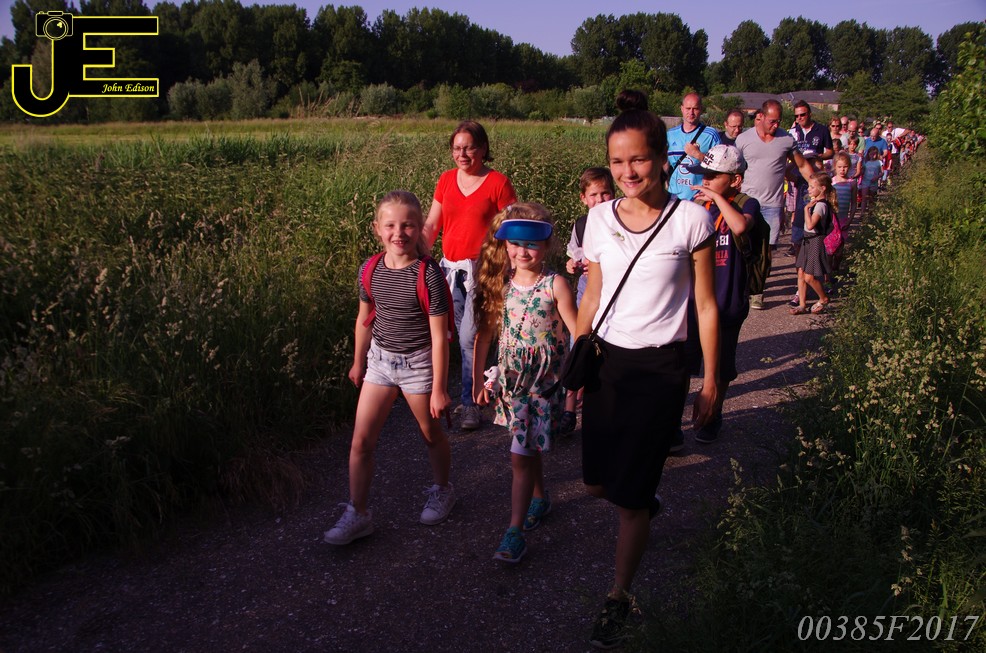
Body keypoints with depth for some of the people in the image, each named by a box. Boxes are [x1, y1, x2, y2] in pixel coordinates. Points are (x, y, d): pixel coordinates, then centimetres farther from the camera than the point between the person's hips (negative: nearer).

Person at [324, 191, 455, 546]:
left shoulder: (428, 274, -19)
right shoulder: (370, 270, -5)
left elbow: (439, 336, -16)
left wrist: (438, 387, -14)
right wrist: (358, 361, 19)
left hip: (418, 363, -4)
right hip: (380, 360, 4)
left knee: (431, 433, 16)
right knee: (361, 440, 3)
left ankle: (442, 490, 42)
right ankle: (357, 514, 16)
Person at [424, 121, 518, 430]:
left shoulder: (498, 183, -5)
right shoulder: (446, 180, 9)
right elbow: (431, 225, 10)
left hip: (482, 269, -5)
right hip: (451, 267, 5)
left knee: (469, 337, -8)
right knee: (463, 337, 11)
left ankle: (470, 402, 7)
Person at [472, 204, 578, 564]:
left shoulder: (555, 285, -12)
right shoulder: (500, 283, 0)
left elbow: (578, 332, -11)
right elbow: (486, 331, 7)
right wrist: (478, 378, 8)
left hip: (545, 381, -4)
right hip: (511, 377, 5)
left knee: (521, 454, -7)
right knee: (529, 446, 20)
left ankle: (515, 531, 2)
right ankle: (540, 498, 44)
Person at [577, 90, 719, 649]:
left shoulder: (691, 220, -9)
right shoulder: (600, 218, 1)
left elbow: (706, 306, -3)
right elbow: (591, 299, 9)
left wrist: (711, 382, -2)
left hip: (659, 368, -4)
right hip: (605, 361, 4)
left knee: (630, 495, 0)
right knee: (597, 482, 15)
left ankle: (619, 599, 22)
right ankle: (646, 503, 51)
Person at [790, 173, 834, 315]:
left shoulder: (821, 205, -19)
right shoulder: (814, 202, 9)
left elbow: (810, 224, -29)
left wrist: (807, 208, -23)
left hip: (816, 241, -10)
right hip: (808, 240, 10)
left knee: (809, 277, -5)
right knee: (801, 273, 8)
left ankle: (823, 299, 19)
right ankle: (802, 304, 13)